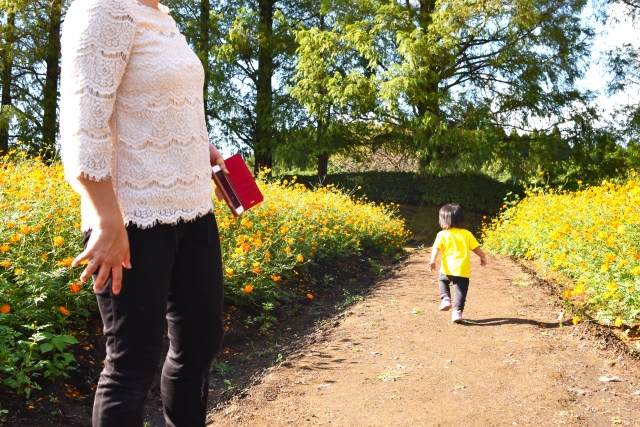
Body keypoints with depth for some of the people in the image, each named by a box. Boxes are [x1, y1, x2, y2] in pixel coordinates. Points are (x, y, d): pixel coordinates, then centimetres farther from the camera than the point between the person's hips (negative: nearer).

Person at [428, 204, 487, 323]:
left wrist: (432, 261, -17)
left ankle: (445, 299, 10)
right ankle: (457, 311, -7)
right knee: (460, 291, 5)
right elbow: (476, 248, 11)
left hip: (448, 270, 0)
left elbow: (436, 249, -11)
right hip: (463, 271, 1)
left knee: (442, 280, 28)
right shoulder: (467, 234, 8)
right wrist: (483, 257, 26)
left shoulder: (442, 235, 1)